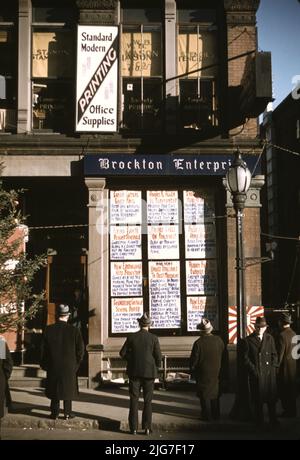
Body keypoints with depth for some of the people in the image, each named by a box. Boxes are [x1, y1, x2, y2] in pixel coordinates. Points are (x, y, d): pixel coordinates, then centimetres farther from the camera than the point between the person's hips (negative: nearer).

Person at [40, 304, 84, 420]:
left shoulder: (49, 330, -6)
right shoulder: (74, 330, -8)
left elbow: (43, 349, -2)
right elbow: (80, 349, -5)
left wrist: (44, 364, 9)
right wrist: (76, 363, 9)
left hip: (53, 365, 1)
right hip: (69, 366, -1)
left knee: (54, 389, 11)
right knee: (68, 388, 10)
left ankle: (54, 413, 14)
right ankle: (67, 413, 12)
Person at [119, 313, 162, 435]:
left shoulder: (131, 337, -3)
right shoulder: (153, 338, -6)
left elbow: (122, 353, -1)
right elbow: (158, 356, -6)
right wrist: (155, 366, 13)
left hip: (134, 371, 1)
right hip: (149, 372, -1)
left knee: (134, 400, 7)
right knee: (148, 401, 8)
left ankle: (134, 428, 8)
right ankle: (147, 427, 6)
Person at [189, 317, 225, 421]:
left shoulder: (199, 343, -20)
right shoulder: (219, 340, -7)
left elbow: (194, 359, -13)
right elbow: (224, 356, 3)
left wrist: (192, 370, 3)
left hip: (203, 374, -4)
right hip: (216, 373, 4)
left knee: (205, 396, 7)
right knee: (215, 394, 18)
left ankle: (207, 415, 12)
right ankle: (216, 415, 25)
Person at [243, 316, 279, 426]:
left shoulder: (269, 338, 7)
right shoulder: (248, 340, -2)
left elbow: (274, 354, 10)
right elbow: (246, 358, -1)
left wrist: (273, 367, 0)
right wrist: (253, 370, -8)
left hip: (269, 373, 2)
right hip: (255, 374, -2)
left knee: (271, 397, 7)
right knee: (257, 398, 4)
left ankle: (273, 420, 19)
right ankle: (259, 420, 16)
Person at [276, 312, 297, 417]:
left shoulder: (282, 335, -18)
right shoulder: (294, 334, 4)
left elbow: (280, 353, -18)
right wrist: (293, 361, 17)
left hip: (284, 366, -8)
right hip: (293, 365, 8)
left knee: (283, 390, 1)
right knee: (292, 388, 15)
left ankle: (288, 411, 4)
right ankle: (292, 410, 22)